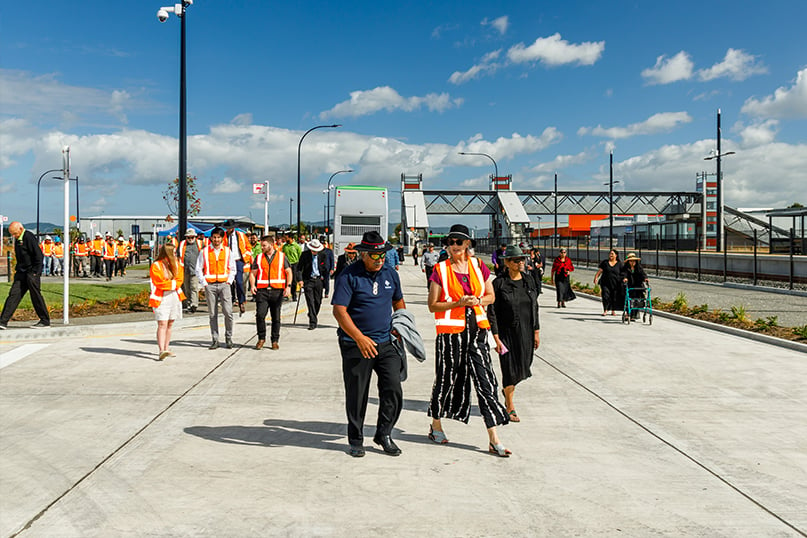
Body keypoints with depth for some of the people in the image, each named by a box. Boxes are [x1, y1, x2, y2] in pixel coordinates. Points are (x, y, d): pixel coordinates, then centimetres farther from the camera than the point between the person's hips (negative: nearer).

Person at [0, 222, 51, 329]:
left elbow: (39, 255, -17)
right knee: (13, 295, 1)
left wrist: (35, 273, -17)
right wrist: (17, 269, 17)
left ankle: (45, 321, 8)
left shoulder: (29, 237, -13)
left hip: (31, 273, -8)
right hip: (21, 273, 8)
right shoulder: (18, 239, 14)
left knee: (36, 296, -3)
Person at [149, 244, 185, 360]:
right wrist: (173, 283, -7)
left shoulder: (176, 264, 13)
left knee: (170, 324, 9)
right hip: (161, 298, -6)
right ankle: (161, 351, -20)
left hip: (175, 297, 6)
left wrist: (169, 284, -11)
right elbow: (159, 282, -13)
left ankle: (166, 349, 17)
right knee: (162, 324, -14)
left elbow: (179, 280, 5)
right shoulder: (156, 266, -6)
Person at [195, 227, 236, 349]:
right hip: (210, 285, 0)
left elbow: (232, 269, 14)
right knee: (213, 314, 3)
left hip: (224, 284, 0)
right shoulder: (204, 252, 5)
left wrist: (229, 281, 2)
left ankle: (228, 338, 4)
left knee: (228, 312, -10)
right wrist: (204, 284, -1)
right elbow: (198, 269, 7)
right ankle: (215, 340, 10)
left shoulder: (227, 251, 8)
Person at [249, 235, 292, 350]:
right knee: (260, 315, -11)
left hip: (277, 291, -1)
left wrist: (288, 286, -9)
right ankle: (261, 338, 5)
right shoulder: (258, 257, 13)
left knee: (276, 318, 4)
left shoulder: (282, 256, 8)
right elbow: (253, 273, 13)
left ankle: (275, 341, 14)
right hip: (262, 290, 1)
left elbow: (289, 272, 6)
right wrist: (252, 285, -6)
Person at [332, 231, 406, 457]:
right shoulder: (348, 276, -8)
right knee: (356, 395, 4)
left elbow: (398, 302, 26)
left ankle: (384, 433, 15)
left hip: (386, 343, 4)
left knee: (393, 390, -4)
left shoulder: (391, 274, 10)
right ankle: (356, 440, 21)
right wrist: (360, 338, -21)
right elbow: (339, 311, -14)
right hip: (355, 345, -4)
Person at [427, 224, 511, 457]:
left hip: (477, 330, 3)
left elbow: (491, 296, 14)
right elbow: (432, 305, -4)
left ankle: (494, 439, 2)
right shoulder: (440, 270, -3)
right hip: (450, 332, -2)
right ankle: (436, 426, 32)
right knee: (446, 379, 8)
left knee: (485, 381, -1)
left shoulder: (479, 266, 6)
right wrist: (458, 303, -16)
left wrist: (477, 301, -6)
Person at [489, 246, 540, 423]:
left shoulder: (529, 280, 5)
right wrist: (496, 337, -12)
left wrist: (536, 331, 9)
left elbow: (534, 307, 11)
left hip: (526, 332, 5)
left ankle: (507, 389, 42)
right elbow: (492, 312, -9)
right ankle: (510, 407, 17)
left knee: (523, 367, 12)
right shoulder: (499, 283, -10)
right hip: (507, 333, -5)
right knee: (510, 370, -1)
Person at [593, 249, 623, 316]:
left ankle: (613, 311, 19)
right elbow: (600, 271, 4)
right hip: (605, 283, 0)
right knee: (605, 296, -9)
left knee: (614, 297, 4)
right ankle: (605, 310, 2)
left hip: (615, 284, 0)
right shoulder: (605, 262, 7)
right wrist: (596, 278, -6)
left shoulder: (619, 264, 6)